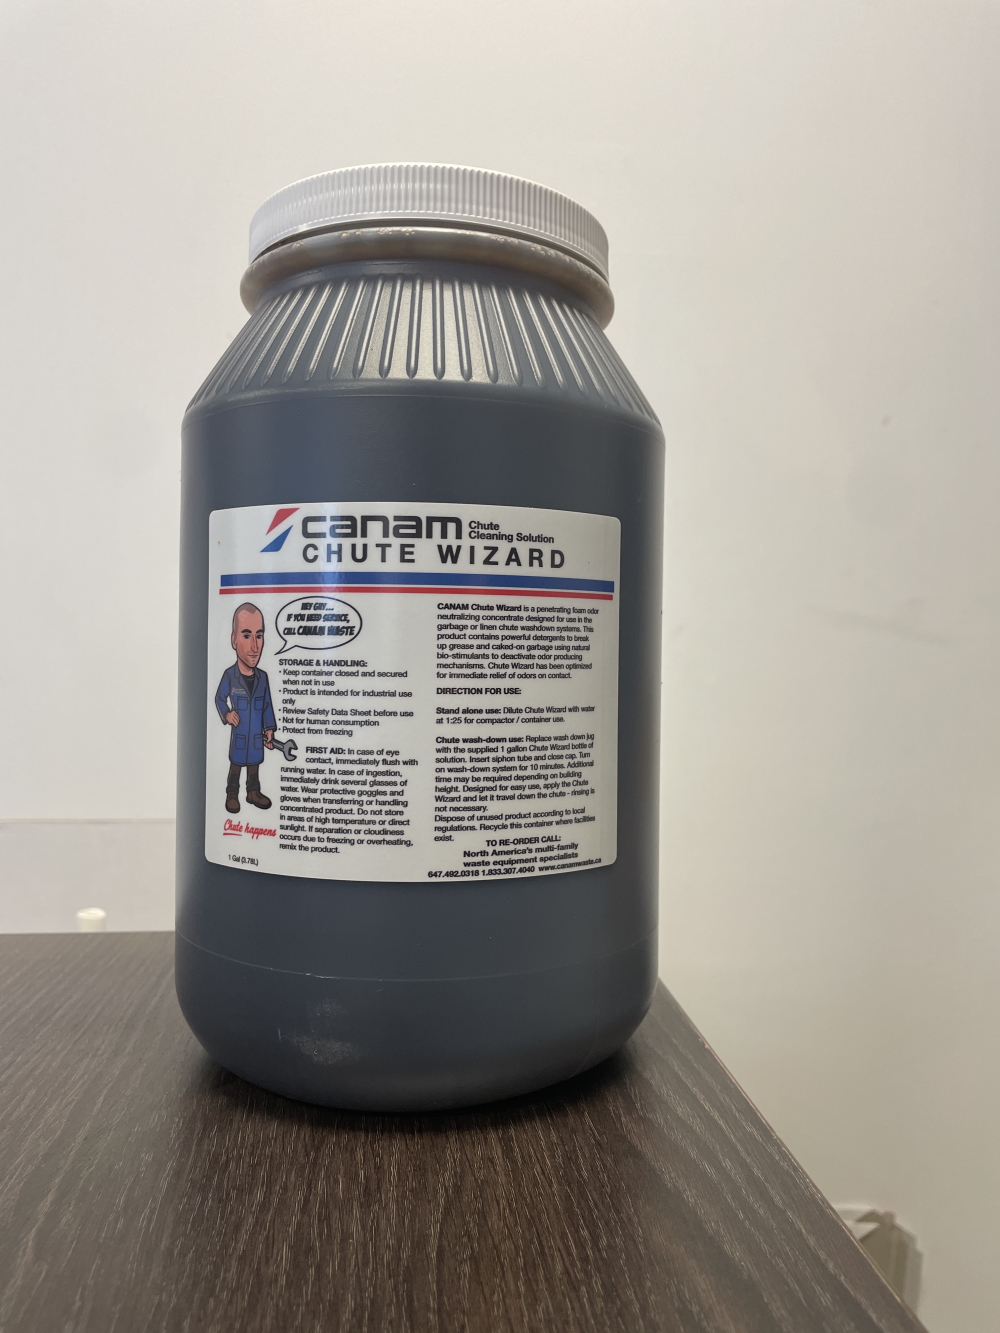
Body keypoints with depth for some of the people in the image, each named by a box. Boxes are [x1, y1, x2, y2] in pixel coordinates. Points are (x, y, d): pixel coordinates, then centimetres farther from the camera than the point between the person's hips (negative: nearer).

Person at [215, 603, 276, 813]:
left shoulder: (262, 677, -3)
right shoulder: (229, 675, -14)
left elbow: (267, 705, 5)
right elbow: (219, 698, -1)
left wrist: (269, 729, 4)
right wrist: (226, 714, -18)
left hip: (257, 735, 3)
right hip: (238, 733, -3)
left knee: (254, 764, 15)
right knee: (236, 764, 10)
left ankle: (253, 792, 30)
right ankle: (232, 794, 24)